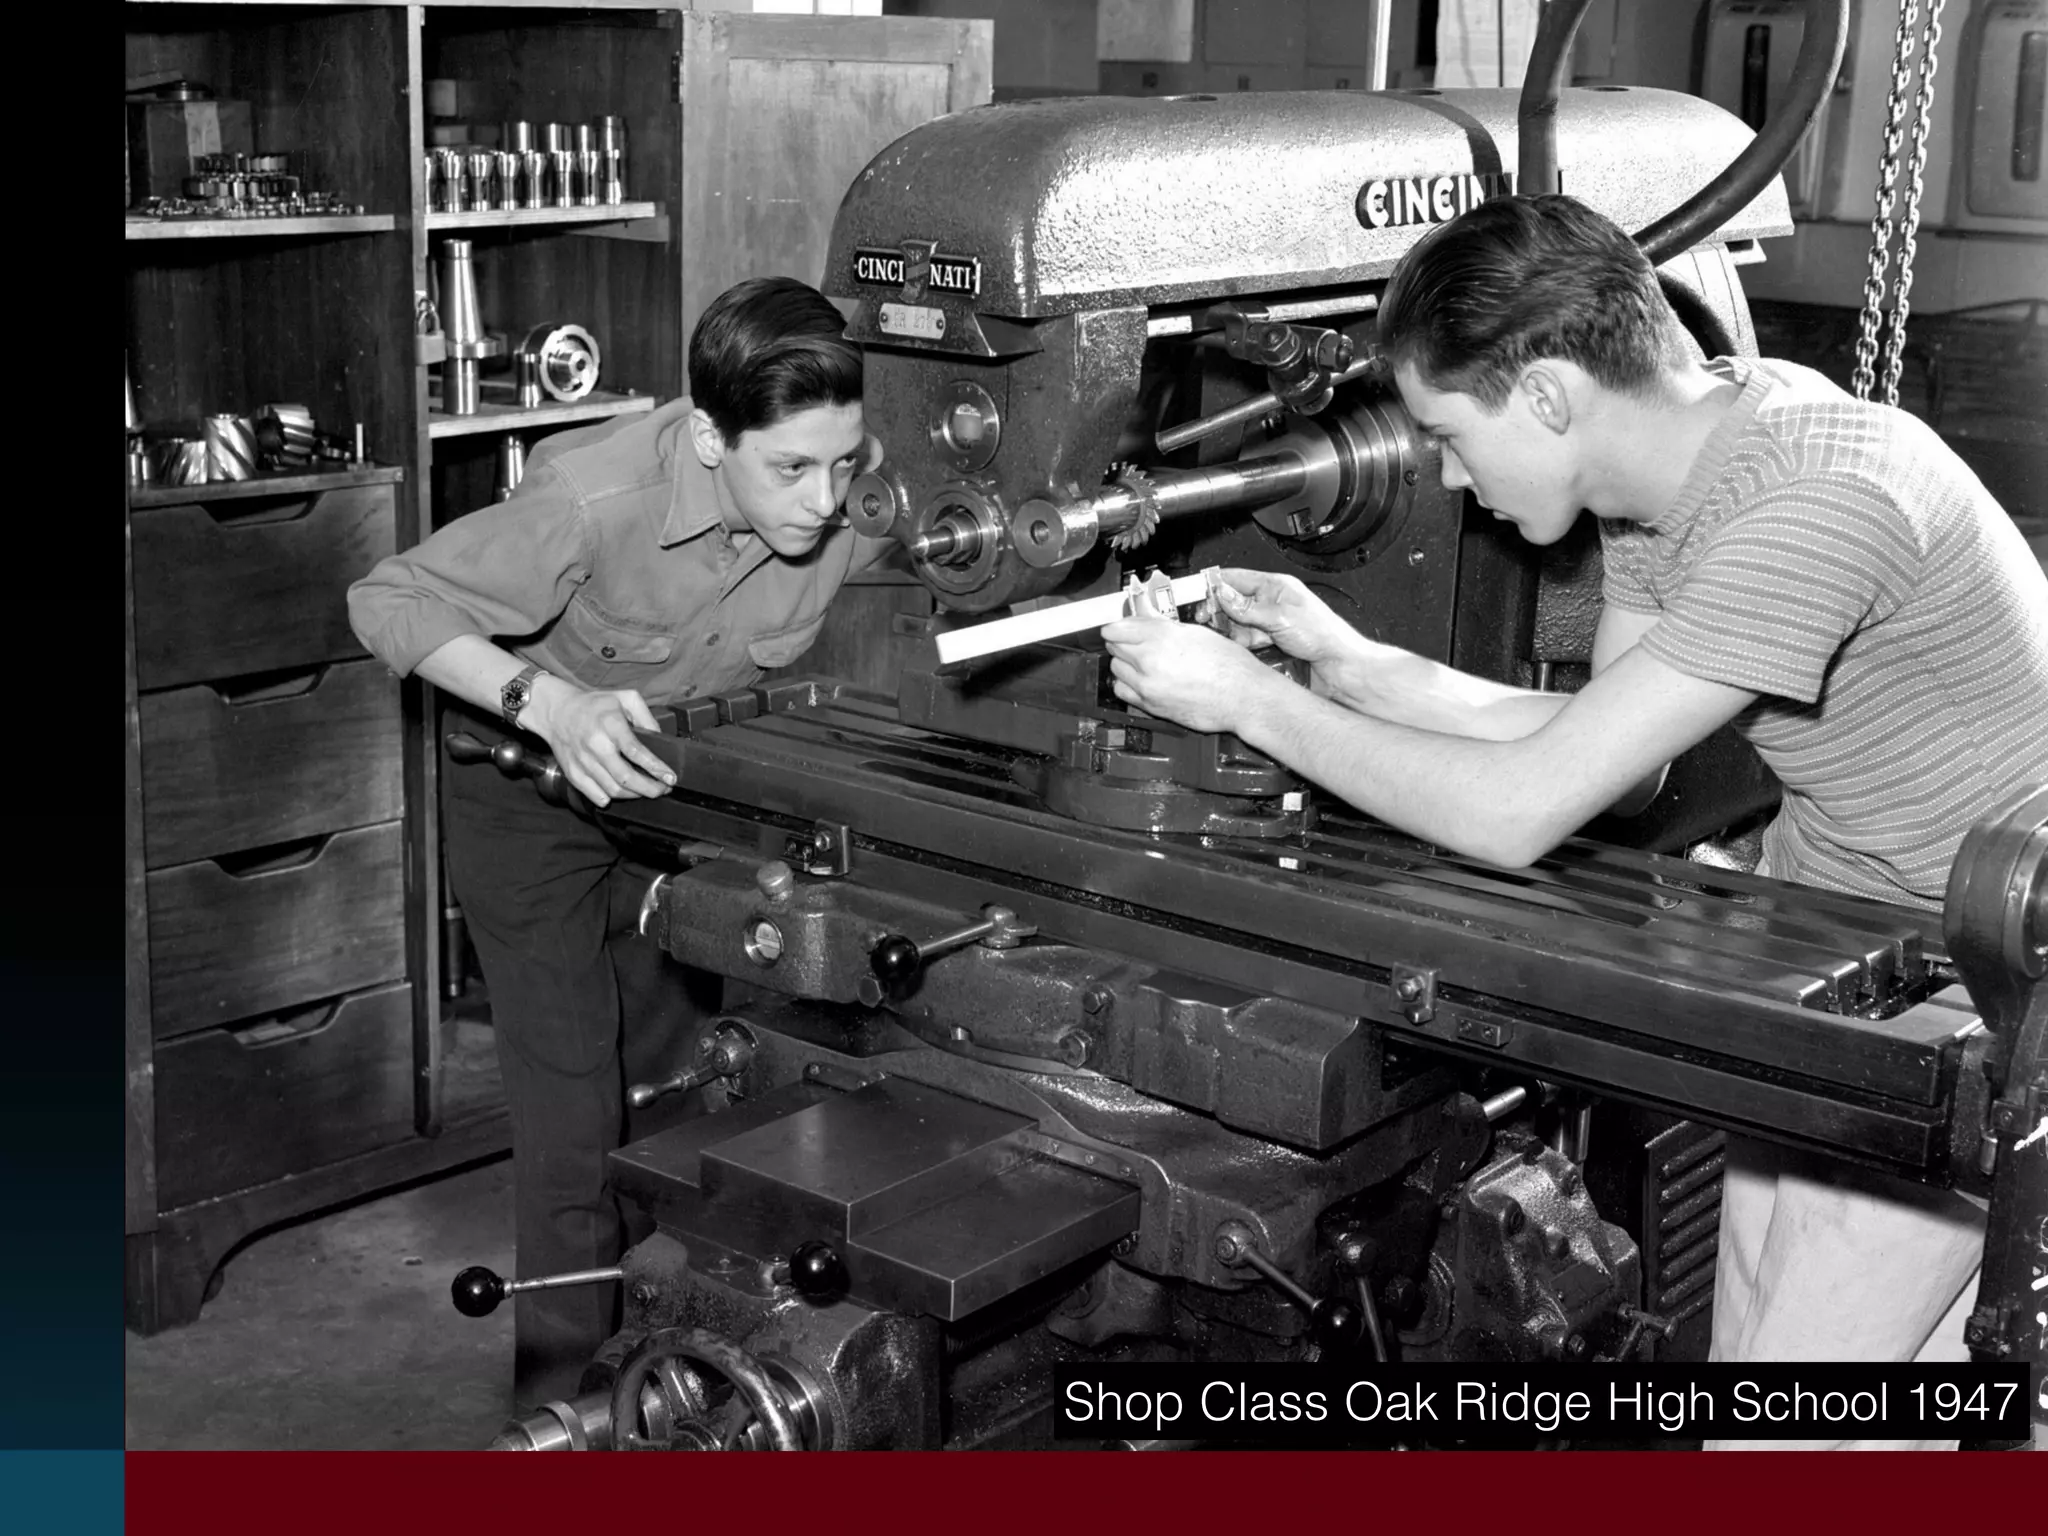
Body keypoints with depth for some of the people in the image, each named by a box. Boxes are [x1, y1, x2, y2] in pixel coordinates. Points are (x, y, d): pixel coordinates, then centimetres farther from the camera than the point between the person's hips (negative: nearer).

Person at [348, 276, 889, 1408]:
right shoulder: (594, 498, -37)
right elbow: (390, 602, -28)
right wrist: (547, 701, -44)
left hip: (688, 791, 5)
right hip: (533, 792, -4)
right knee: (575, 1112, -6)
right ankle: (567, 1395, 11)